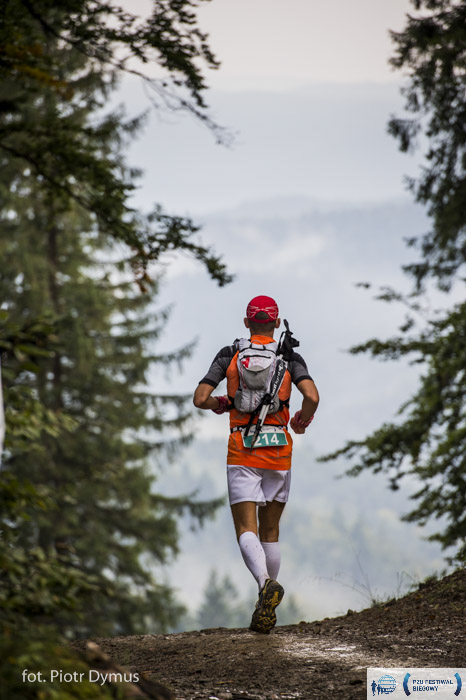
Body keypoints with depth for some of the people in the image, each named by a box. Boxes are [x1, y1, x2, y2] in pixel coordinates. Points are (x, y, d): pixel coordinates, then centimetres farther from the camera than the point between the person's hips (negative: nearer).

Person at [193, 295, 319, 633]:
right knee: (270, 530, 15)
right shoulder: (290, 357, 1)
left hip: (242, 449, -1)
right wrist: (302, 421, 7)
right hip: (279, 451, 1)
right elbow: (312, 397, -14)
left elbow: (200, 399, -3)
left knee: (247, 530, -4)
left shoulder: (229, 354, 2)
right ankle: (266, 609, 17)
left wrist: (220, 404, 19)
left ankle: (266, 583, -34)